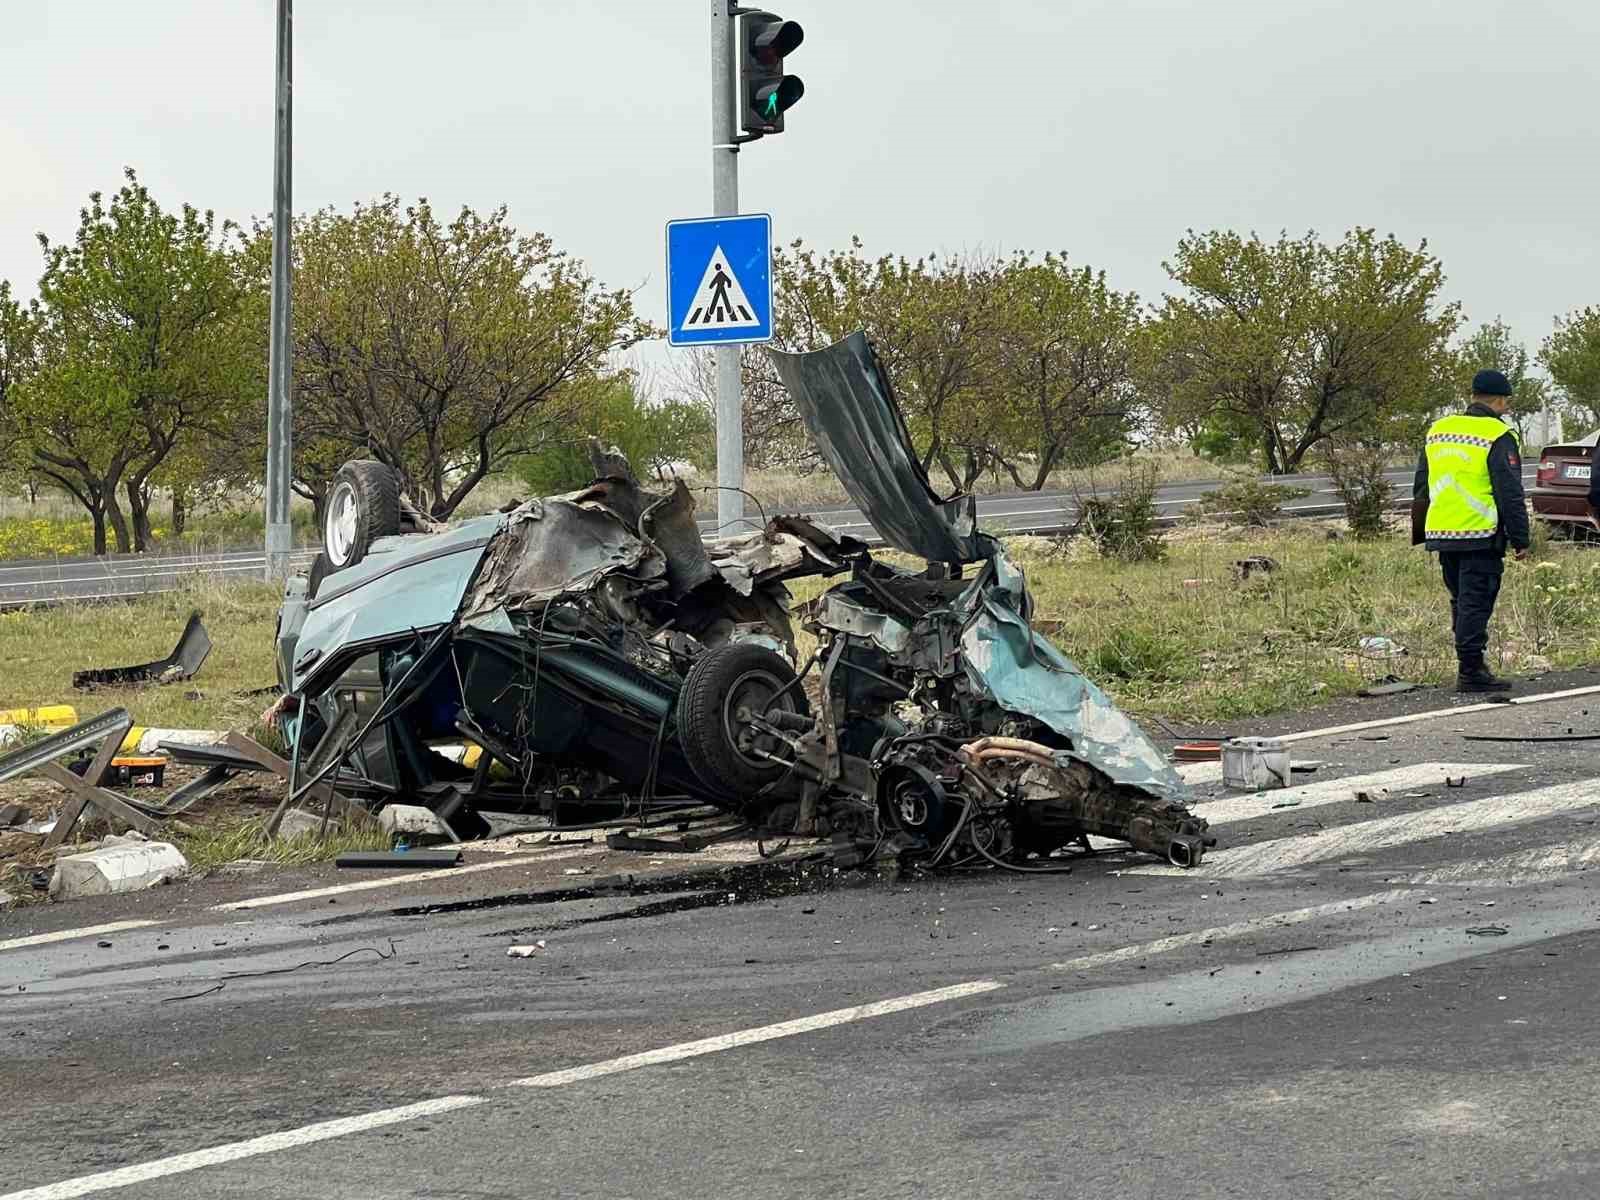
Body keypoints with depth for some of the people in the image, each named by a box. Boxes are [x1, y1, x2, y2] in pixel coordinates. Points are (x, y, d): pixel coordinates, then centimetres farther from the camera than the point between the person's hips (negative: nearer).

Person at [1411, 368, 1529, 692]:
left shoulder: (1437, 431, 14)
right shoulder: (1498, 437, -8)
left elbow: (1421, 488, 20)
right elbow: (1510, 494, -11)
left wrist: (1420, 533, 27)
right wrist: (1520, 540, -6)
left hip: (1441, 533, 7)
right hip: (1481, 536, -7)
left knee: (1461, 601, 16)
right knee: (1476, 602, -4)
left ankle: (1472, 664, 20)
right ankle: (1471, 671, -6)